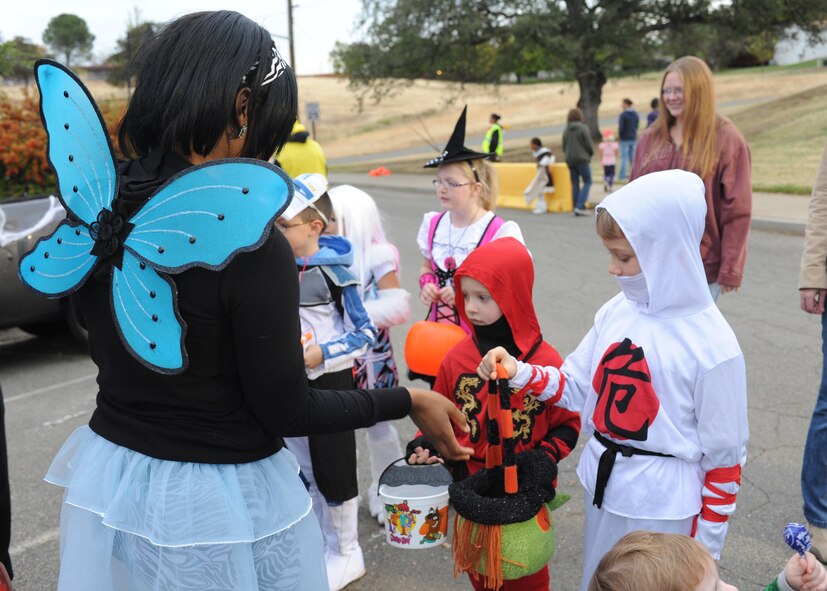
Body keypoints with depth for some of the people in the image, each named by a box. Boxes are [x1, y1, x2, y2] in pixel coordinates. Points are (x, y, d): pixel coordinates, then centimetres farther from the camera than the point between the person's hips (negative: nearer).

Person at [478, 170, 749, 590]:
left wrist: (706, 543, -5)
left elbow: (724, 457, -11)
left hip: (661, 507, -5)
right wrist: (520, 373, -11)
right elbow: (577, 387, 5)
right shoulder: (616, 312, -4)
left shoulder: (711, 346, -19)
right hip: (601, 485, 6)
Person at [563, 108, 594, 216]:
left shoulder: (566, 131, 5)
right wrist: (591, 153, 11)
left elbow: (564, 147, 7)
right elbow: (589, 144, -9)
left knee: (575, 184, 9)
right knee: (587, 182, 3)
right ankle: (580, 206, -9)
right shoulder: (583, 129, -9)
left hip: (570, 160, 5)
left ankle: (577, 209, 8)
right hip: (582, 159, -5)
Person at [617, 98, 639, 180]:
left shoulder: (623, 114, -15)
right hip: (634, 138, 6)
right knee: (633, 157, 12)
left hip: (625, 139, -6)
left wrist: (619, 135, -1)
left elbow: (621, 127, -17)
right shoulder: (635, 114, 7)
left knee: (623, 157, -1)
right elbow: (637, 125, 13)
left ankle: (622, 174, -1)